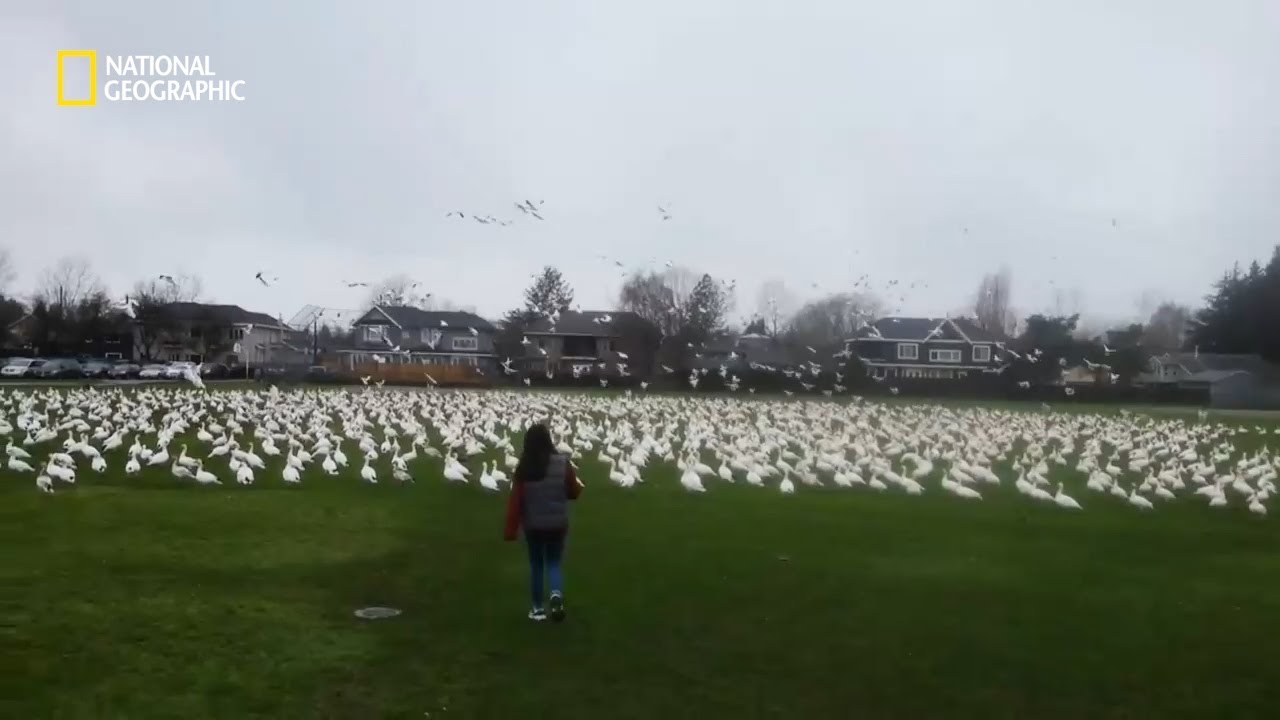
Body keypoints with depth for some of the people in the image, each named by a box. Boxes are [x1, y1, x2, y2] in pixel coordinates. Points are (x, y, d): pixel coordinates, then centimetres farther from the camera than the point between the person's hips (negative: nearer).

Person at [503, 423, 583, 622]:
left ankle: (537, 608, 21)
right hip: (557, 524, 0)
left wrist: (510, 531, -4)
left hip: (533, 526, 0)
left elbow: (514, 501, -10)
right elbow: (574, 492, 0)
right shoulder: (563, 463, -11)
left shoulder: (523, 468, -11)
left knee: (536, 565, 17)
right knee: (553, 563, 16)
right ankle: (557, 594, -11)